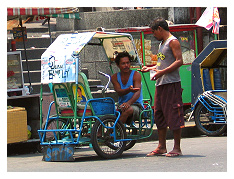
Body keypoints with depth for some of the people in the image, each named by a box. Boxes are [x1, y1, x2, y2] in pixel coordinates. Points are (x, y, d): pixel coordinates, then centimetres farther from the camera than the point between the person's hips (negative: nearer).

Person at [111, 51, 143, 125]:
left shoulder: (136, 75, -2)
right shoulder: (115, 77, 8)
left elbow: (137, 93, -17)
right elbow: (119, 92, -10)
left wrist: (129, 103, -38)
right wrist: (129, 90, -35)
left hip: (136, 106, -3)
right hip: (121, 106, 3)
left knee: (129, 110, -38)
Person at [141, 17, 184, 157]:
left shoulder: (173, 41, -7)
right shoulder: (162, 43, 21)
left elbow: (179, 61, -17)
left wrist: (162, 72, -23)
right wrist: (150, 68, 21)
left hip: (171, 84, -10)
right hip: (160, 84, 10)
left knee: (173, 115, -7)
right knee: (159, 116, 11)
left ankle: (177, 148, -4)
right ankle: (161, 147, 17)